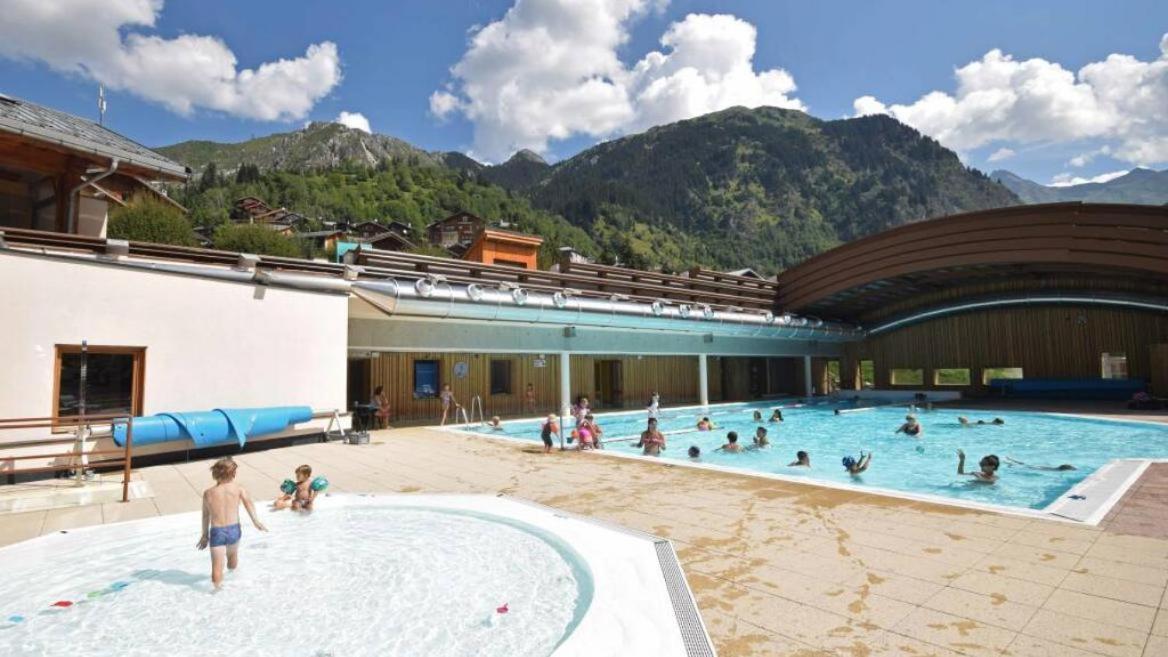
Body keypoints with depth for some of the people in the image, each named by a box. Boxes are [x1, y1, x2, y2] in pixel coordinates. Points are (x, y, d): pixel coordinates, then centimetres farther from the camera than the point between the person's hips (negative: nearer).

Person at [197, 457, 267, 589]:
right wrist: (255, 520, -27)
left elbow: (206, 516, 5)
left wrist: (205, 535, 15)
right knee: (232, 555, 29)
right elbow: (248, 502, -21)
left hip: (216, 532, -2)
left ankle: (218, 588, -7)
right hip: (234, 529, 2)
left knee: (217, 566, 3)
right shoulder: (238, 488, -6)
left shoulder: (208, 493, -3)